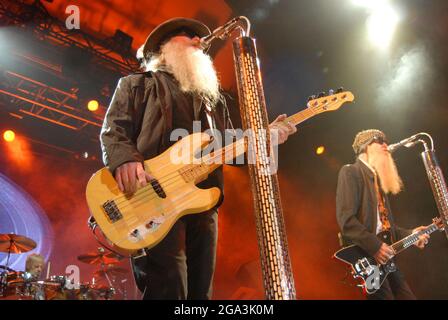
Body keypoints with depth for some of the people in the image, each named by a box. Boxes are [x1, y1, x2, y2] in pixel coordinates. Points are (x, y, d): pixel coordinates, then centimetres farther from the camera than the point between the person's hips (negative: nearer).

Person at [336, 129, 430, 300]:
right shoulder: (350, 172, -5)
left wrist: (409, 235, 14)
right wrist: (374, 246, -21)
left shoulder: (378, 178, 22)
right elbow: (345, 218, -18)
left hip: (385, 258, 9)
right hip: (365, 257, -9)